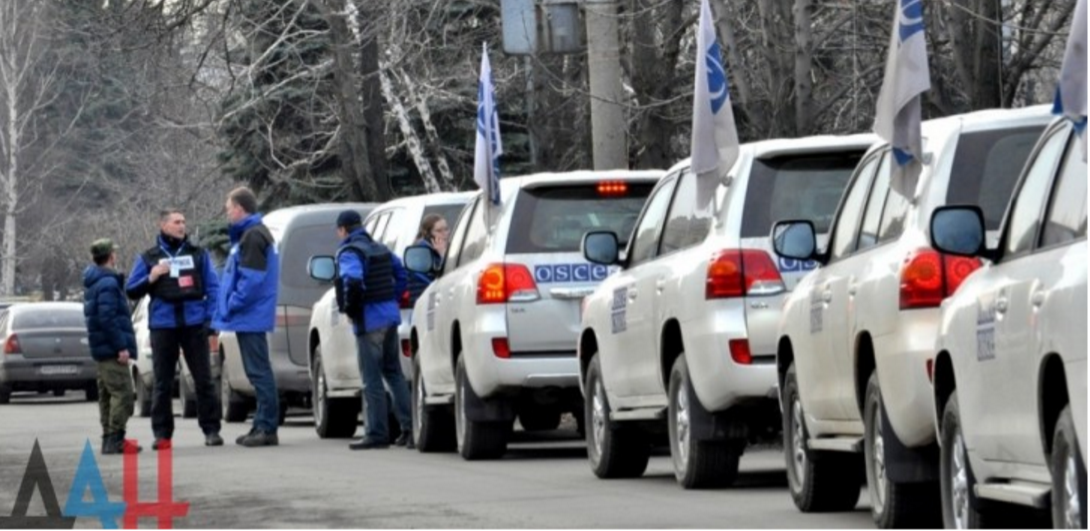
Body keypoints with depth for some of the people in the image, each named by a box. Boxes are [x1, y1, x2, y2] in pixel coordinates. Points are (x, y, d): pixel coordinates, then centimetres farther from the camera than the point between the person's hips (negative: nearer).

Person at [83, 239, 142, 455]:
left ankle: (110, 439, 16)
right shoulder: (108, 283, -15)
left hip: (102, 348, 10)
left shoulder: (93, 282, 16)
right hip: (111, 347, -10)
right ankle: (115, 439, -15)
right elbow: (107, 318, -22)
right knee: (122, 393, -11)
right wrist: (121, 346, -21)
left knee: (107, 394, 13)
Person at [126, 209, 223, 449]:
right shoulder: (148, 258, 11)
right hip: (163, 327, 0)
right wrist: (150, 279, -7)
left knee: (204, 379, -2)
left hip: (194, 324, 0)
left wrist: (210, 318, -2)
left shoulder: (198, 255, 11)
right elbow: (131, 291, 11)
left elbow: (212, 288, 9)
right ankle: (162, 433, 6)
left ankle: (211, 429, 2)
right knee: (163, 383, 2)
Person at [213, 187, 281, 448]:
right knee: (258, 372, 13)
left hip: (251, 317, -10)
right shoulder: (249, 233, 17)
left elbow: (251, 279, -22)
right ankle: (262, 426, 18)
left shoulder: (253, 237, -15)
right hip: (251, 317, 10)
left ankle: (267, 429, -7)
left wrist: (232, 305, -15)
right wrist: (231, 305, 14)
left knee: (258, 371, -8)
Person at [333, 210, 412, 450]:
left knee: (371, 378, -4)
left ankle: (376, 433, -3)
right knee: (393, 372, 15)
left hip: (369, 321, -8)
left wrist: (349, 309, -14)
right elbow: (401, 275, 23)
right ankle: (408, 426, 10)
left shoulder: (349, 253, -10)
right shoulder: (381, 250, 16)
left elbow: (352, 281, -28)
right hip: (390, 315, 8)